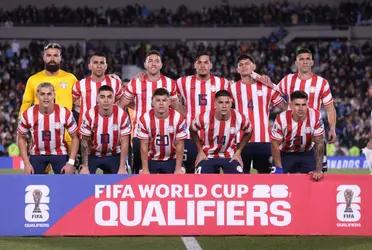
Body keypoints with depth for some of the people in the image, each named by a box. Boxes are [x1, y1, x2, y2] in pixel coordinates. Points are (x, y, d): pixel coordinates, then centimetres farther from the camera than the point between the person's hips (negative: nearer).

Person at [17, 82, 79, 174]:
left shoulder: (65, 113, -18)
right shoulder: (28, 114, -16)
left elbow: (75, 138, -6)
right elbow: (22, 138, -1)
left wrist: (71, 162, -14)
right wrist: (27, 163, -8)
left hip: (59, 154, -1)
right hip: (37, 154, 1)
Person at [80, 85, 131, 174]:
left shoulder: (122, 115, -20)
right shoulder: (90, 115, -21)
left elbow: (124, 142, -14)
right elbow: (84, 142, -12)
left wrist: (122, 167, -17)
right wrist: (84, 166, -14)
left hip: (114, 156, 1)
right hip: (92, 155, -1)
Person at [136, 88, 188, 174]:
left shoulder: (178, 118, -16)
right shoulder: (145, 119, -16)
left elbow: (179, 145, -11)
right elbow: (144, 145, -11)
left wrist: (178, 169, -14)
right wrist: (145, 169, -13)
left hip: (172, 160, 0)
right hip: (151, 160, 0)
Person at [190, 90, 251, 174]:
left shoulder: (239, 118, -20)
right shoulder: (205, 118, -24)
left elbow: (247, 133, 4)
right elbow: (193, 131, -1)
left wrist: (238, 152, -1)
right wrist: (200, 151, -2)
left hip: (230, 156, 1)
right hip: (208, 156, -1)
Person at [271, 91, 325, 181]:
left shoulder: (316, 116, -25)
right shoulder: (281, 119, -27)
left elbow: (319, 143, -20)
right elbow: (275, 144, -17)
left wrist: (318, 170, -26)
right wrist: (279, 169, -22)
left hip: (307, 154, 1)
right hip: (285, 154, -1)